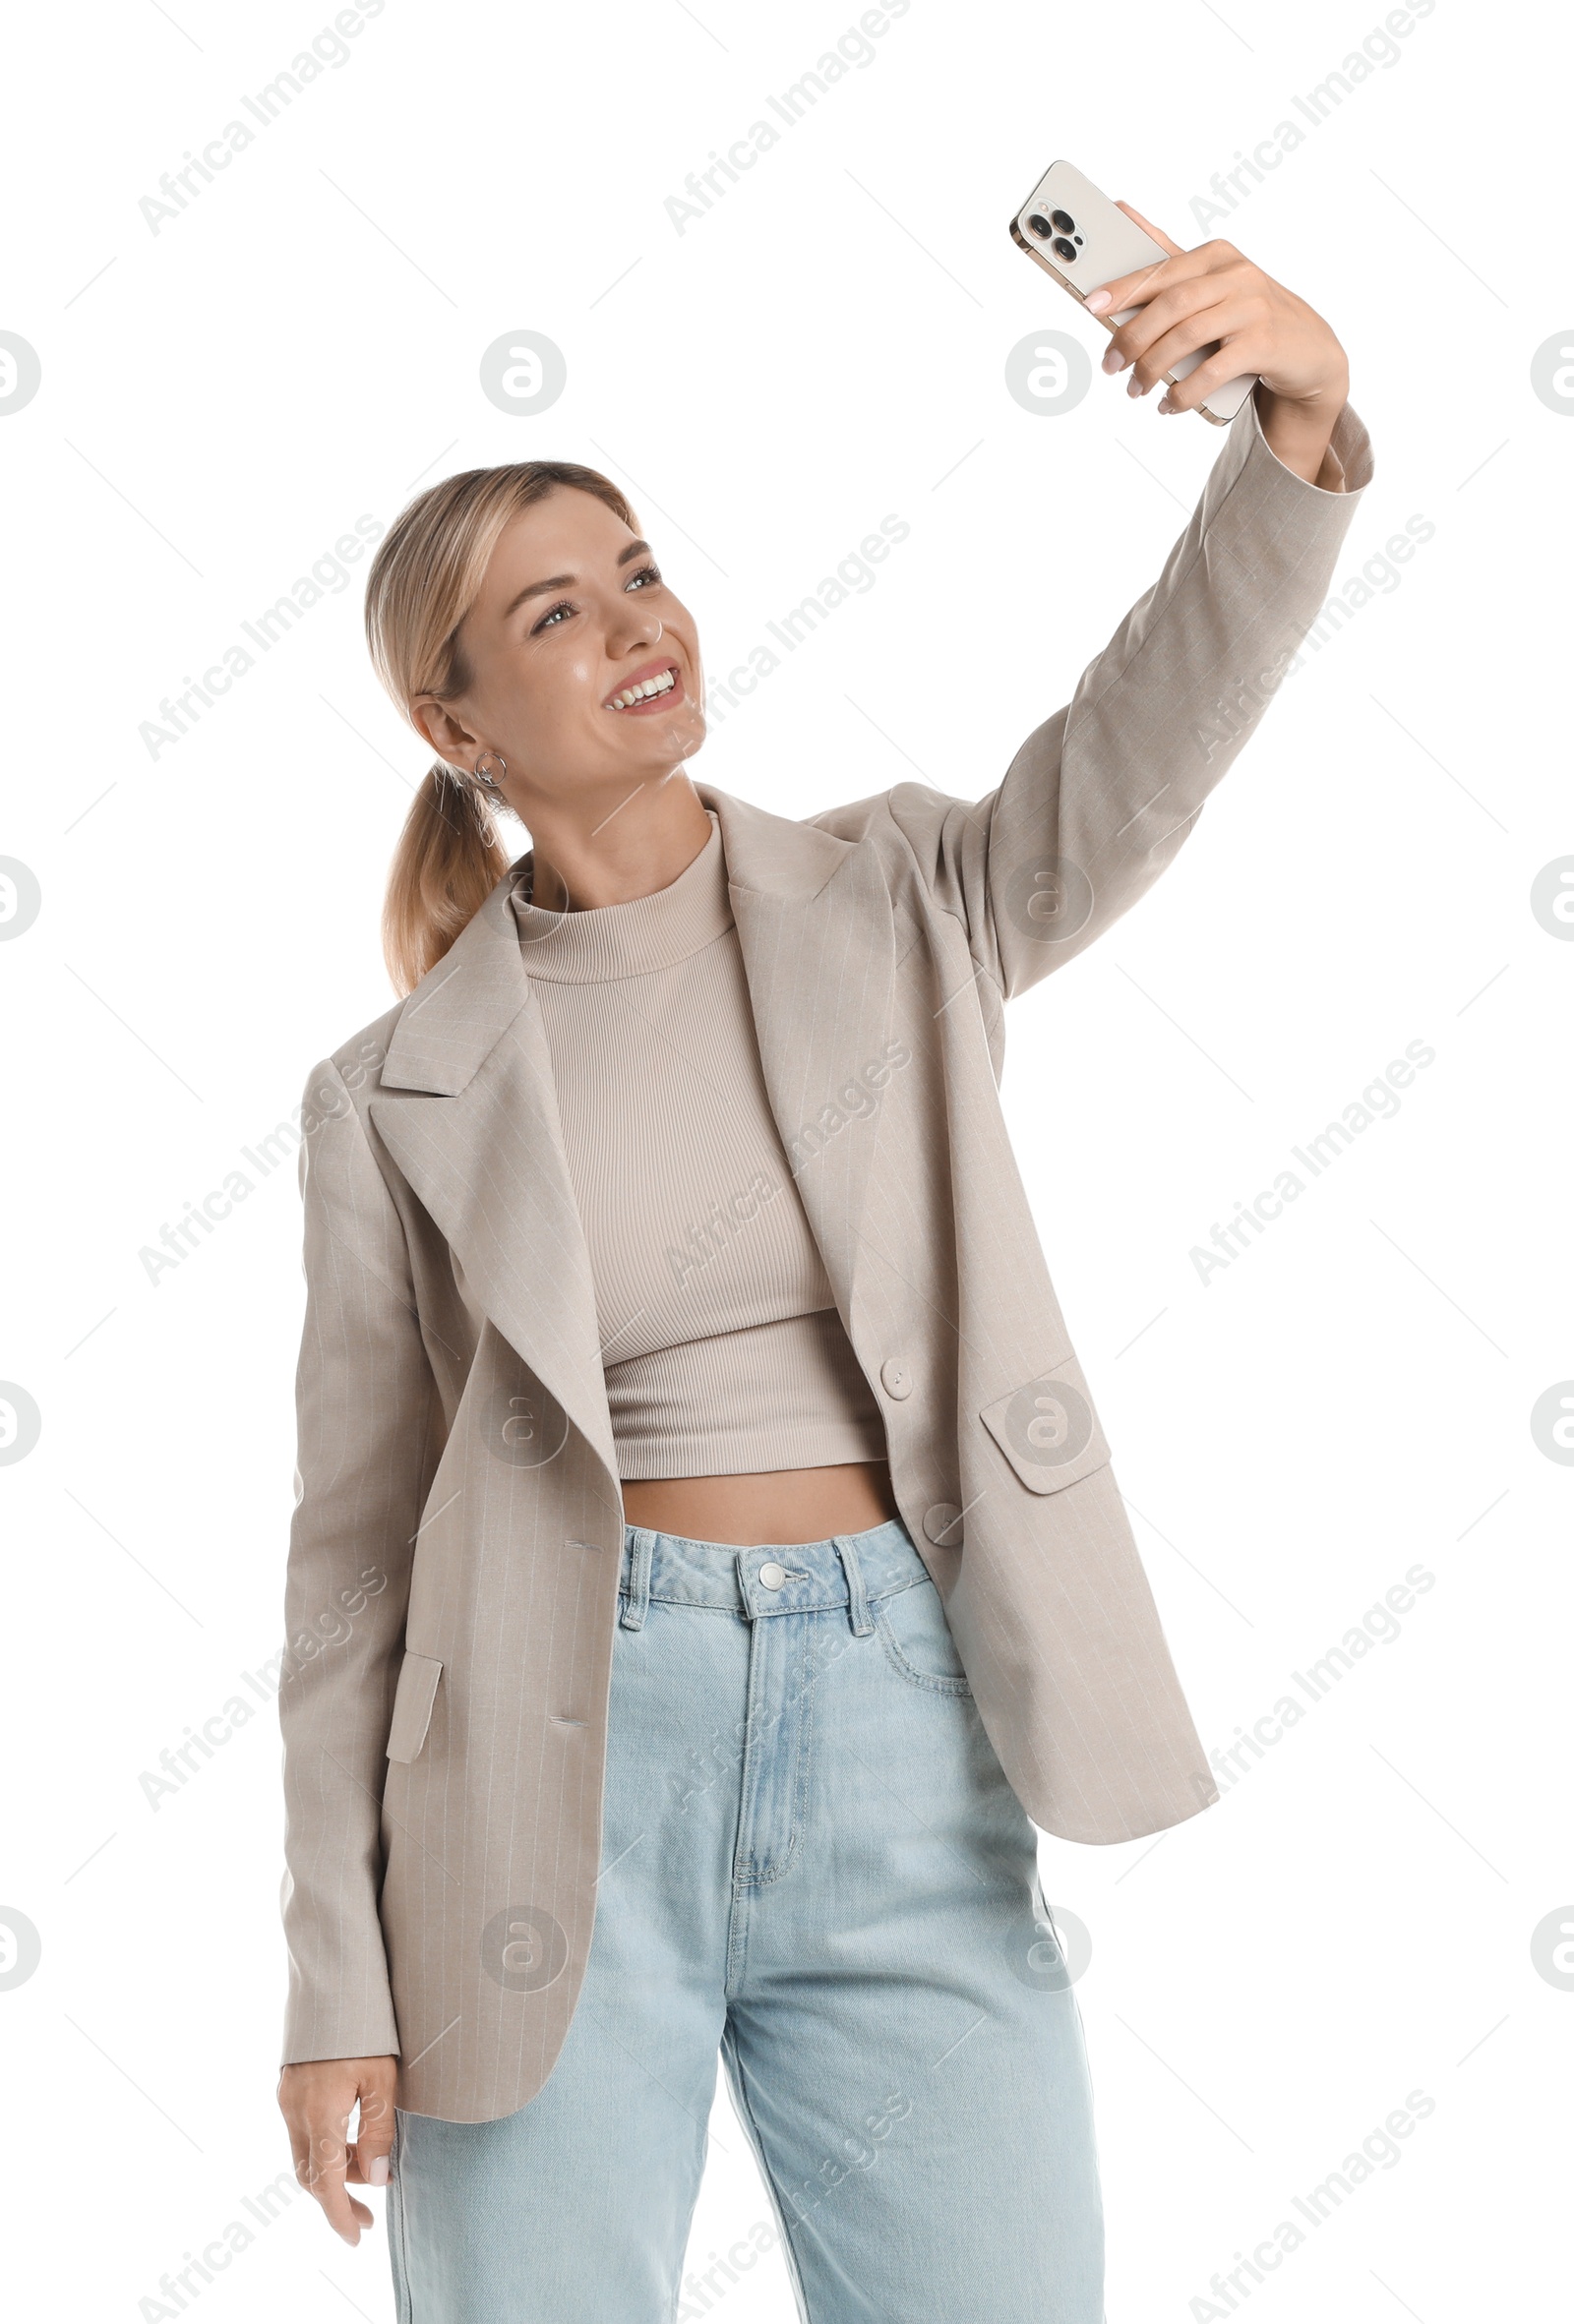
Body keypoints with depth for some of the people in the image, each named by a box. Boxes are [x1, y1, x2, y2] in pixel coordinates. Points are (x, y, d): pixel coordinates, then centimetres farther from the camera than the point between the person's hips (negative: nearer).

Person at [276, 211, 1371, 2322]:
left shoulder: (903, 907, 5)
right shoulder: (402, 1096, 2)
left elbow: (1152, 742, -13)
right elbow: (355, 1546, 3)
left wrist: (1304, 430, -31)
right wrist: (340, 1991, 1)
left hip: (903, 1749, 1)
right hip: (564, 1773, 0)